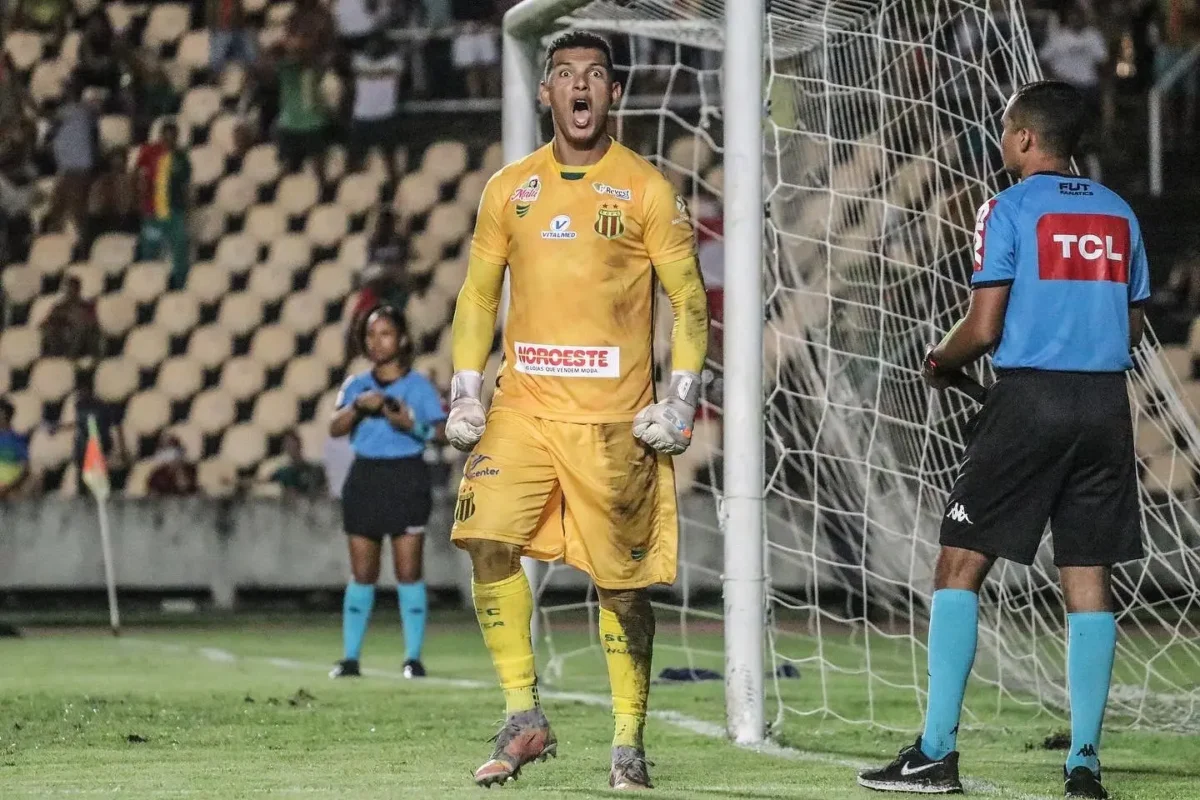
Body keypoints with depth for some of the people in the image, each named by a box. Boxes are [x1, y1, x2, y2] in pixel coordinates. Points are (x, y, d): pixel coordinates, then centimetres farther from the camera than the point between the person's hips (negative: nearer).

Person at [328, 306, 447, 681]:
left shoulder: (418, 386, 1)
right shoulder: (357, 385, 9)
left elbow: (442, 431, -3)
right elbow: (335, 428, -2)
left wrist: (413, 425, -20)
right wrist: (358, 405, -19)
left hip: (406, 478, -3)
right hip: (365, 477, 3)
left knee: (408, 571, -4)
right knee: (362, 573, 4)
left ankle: (413, 657, 0)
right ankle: (350, 657, 7)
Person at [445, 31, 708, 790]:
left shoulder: (647, 190, 0)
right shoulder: (509, 188, 10)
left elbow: (689, 300, 2)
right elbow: (479, 294, 16)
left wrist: (682, 398, -8)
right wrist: (465, 391, 6)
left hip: (614, 416, -3)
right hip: (522, 407, 3)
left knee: (622, 579, 1)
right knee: (489, 543, -14)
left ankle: (629, 741, 13)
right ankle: (525, 718, -4)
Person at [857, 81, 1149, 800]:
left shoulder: (1009, 209, -5)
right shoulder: (1119, 214, 12)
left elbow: (985, 329, -9)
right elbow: (1133, 329, 15)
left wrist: (940, 363, 10)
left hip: (1028, 398, -5)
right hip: (1106, 401, 5)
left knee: (960, 566, 1)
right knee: (1088, 577, 5)